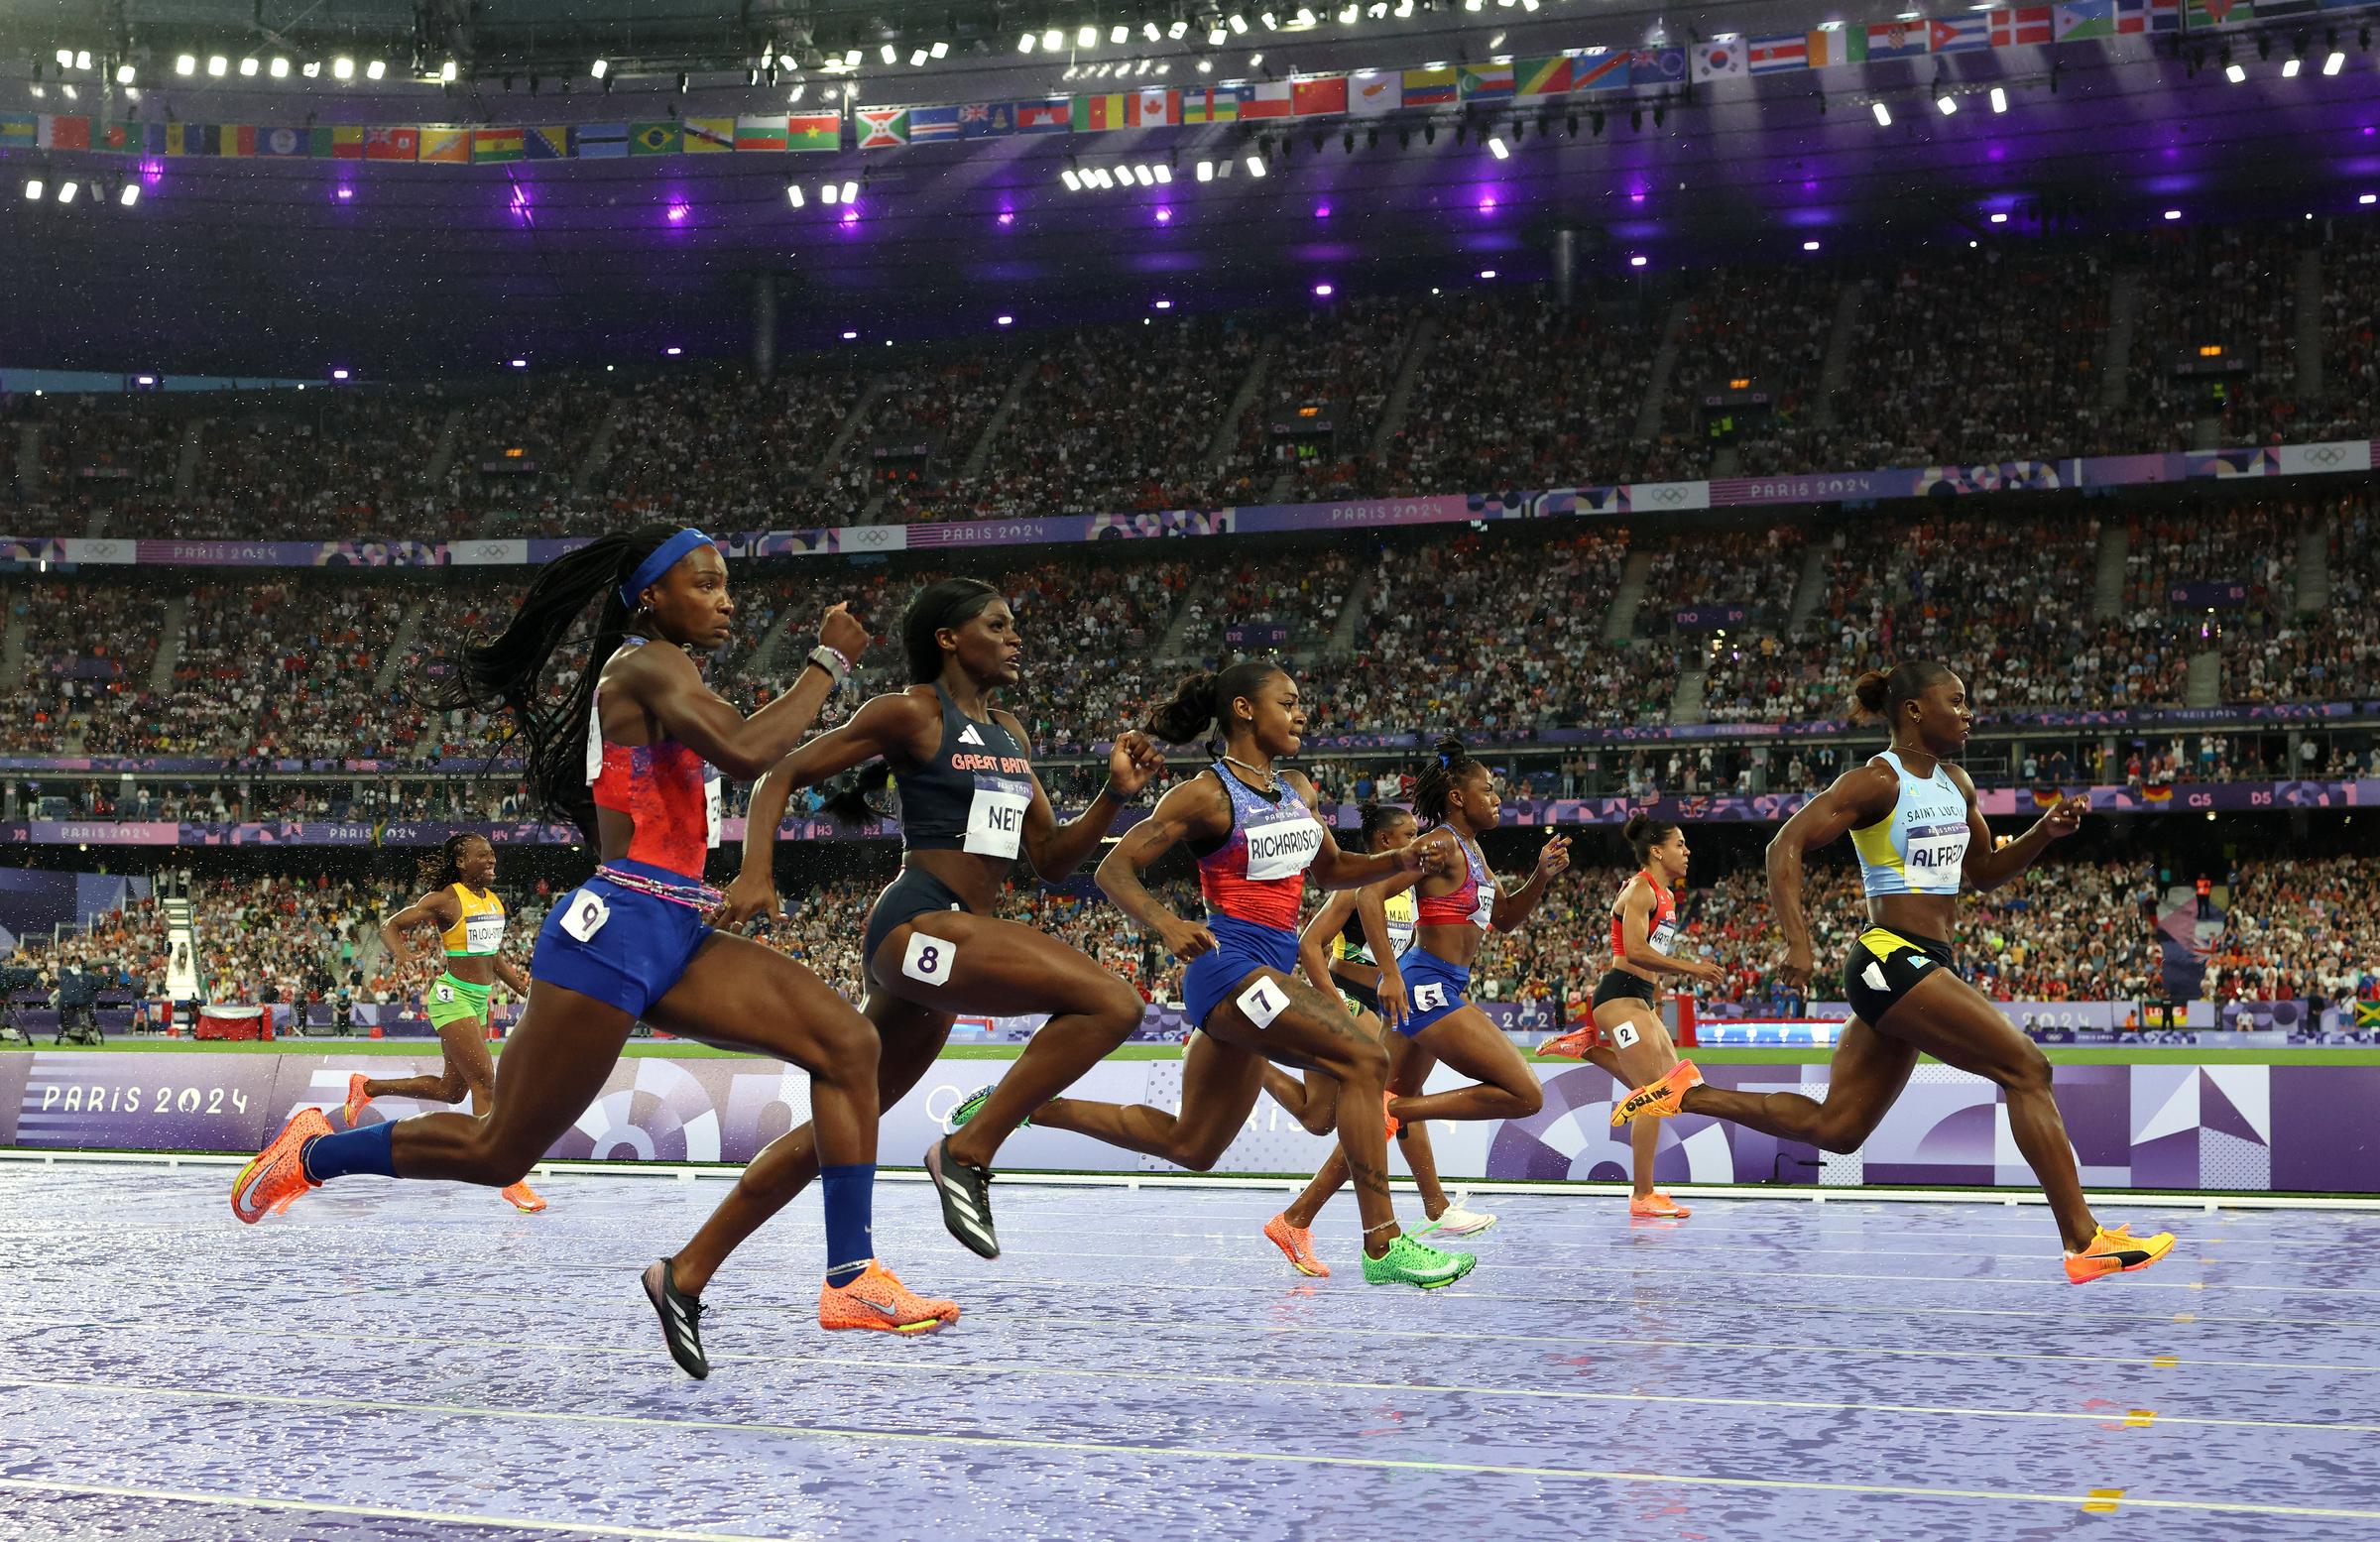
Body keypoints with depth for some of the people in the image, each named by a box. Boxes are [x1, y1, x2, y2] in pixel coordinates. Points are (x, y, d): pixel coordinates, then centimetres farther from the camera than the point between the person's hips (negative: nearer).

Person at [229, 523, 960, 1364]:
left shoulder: (665, 677, 21)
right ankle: (310, 1153, 21)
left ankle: (850, 1279, -9)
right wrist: (827, 664, -14)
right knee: (501, 1151, -2)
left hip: (676, 937, 10)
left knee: (847, 1043, -7)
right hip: (615, 930, -10)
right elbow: (746, 752, -25)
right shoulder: (647, 663, -9)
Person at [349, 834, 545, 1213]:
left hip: (479, 1000, 9)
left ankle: (367, 1087, 34)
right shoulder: (445, 899, -11)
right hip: (452, 996, -9)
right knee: (484, 1082, -15)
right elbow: (389, 927, -8)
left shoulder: (495, 902, 11)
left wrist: (523, 985, 12)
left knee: (451, 1090, 14)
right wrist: (402, 954, -28)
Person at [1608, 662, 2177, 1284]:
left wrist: (2046, 831, 8)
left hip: (1928, 964, 10)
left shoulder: (1956, 784, 15)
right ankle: (2084, 1243, -13)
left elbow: (1984, 873, 26)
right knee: (2026, 1067, -15)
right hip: (1891, 958, -10)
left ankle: (1687, 1094, 22)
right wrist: (1798, 941, -26)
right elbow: (1786, 846, -14)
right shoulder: (1878, 782, -9)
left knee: (1833, 1128, 12)